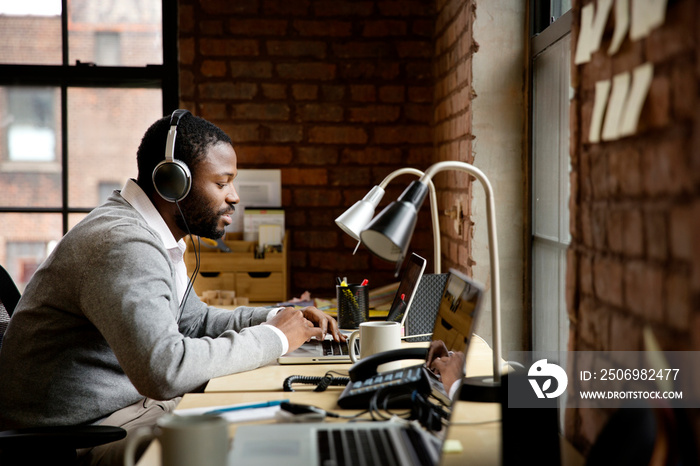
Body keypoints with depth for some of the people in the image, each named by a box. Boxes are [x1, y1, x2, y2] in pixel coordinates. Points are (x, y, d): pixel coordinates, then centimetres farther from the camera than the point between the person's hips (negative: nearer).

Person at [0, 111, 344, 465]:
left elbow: (194, 320, 23)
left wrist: (275, 318, 6)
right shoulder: (123, 245, -25)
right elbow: (164, 370, -35)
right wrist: (273, 337, -23)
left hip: (126, 403, 10)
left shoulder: (155, 236, 10)